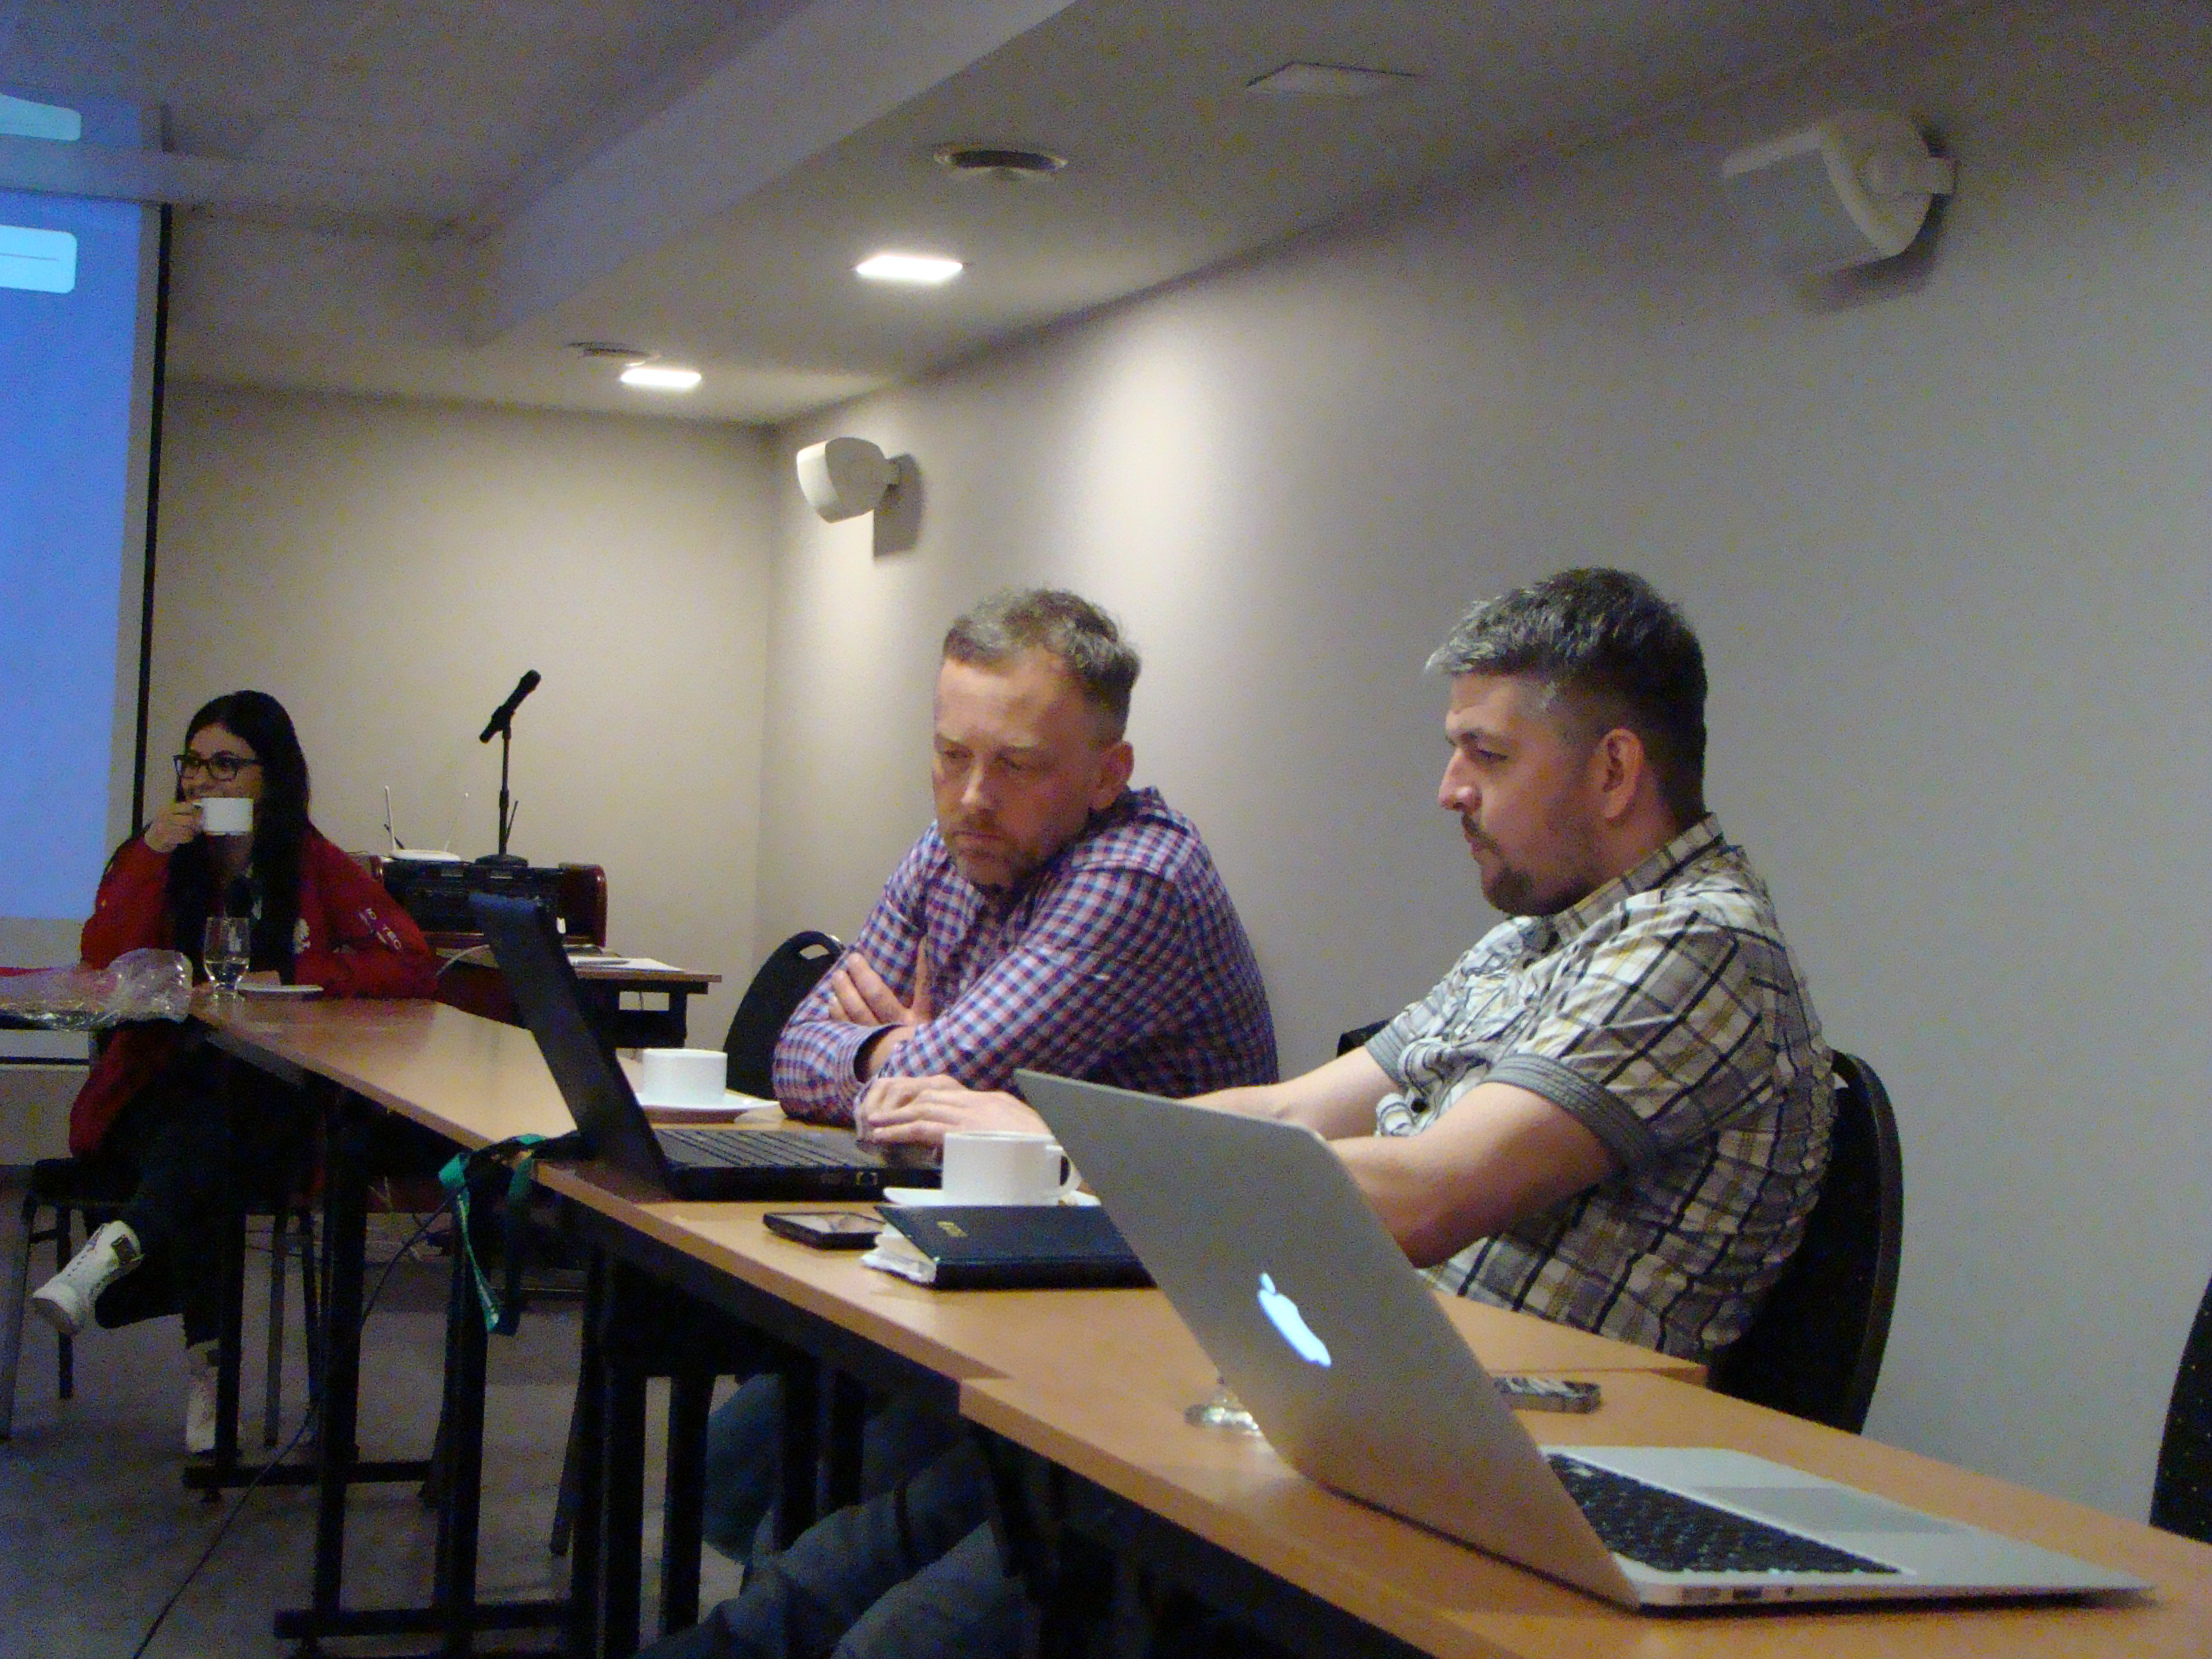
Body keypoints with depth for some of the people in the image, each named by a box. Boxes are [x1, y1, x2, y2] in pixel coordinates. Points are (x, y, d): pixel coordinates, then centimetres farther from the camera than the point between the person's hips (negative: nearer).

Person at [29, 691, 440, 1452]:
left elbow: (415, 966, -6)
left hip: (265, 1102, -1)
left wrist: (288, 978, -14)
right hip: (155, 1093, 1)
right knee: (192, 1150, -34)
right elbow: (100, 970, -7)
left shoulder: (317, 868, 5)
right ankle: (208, 1367, -39)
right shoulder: (147, 858, 9)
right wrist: (153, 857, -14)